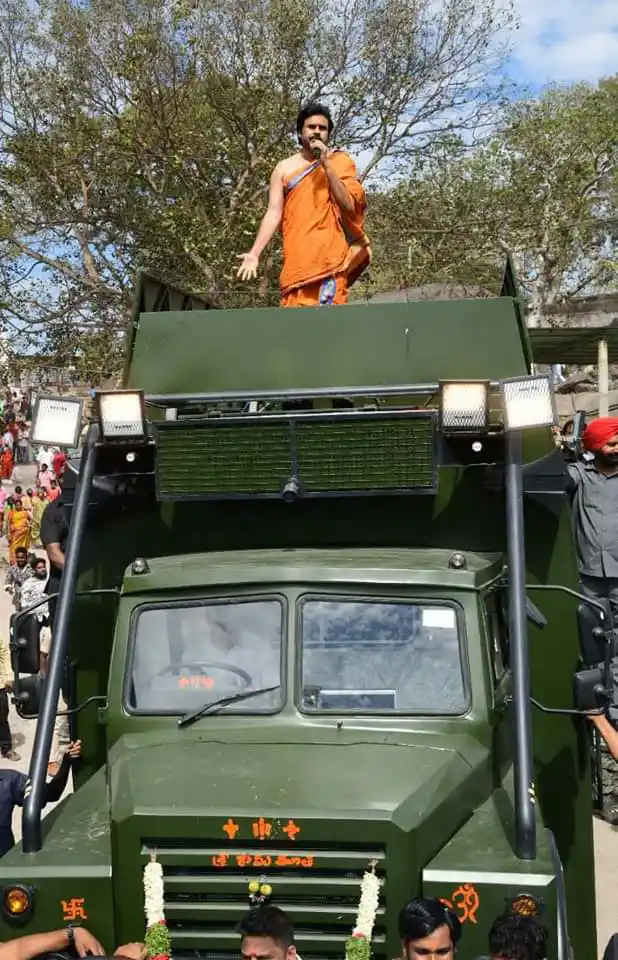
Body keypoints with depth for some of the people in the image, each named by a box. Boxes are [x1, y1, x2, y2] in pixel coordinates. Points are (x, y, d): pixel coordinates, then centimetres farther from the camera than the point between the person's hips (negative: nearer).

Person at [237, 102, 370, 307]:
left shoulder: (340, 162, 10)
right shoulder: (285, 167, 14)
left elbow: (350, 205, -3)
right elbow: (274, 213, 8)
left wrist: (326, 164, -8)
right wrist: (254, 253, -3)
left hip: (330, 256, -2)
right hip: (297, 258, 2)